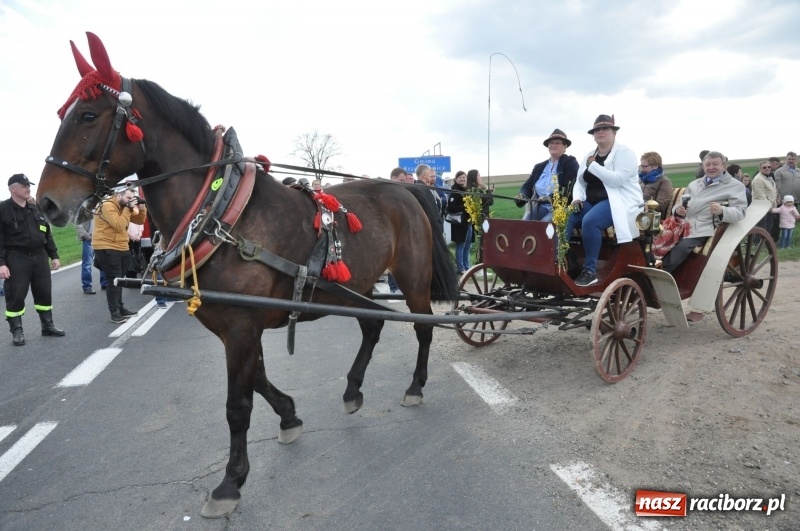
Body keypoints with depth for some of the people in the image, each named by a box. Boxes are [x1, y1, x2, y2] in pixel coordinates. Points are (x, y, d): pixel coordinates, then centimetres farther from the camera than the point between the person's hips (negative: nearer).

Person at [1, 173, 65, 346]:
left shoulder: (35, 208, 11)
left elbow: (47, 234, 15)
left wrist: (54, 255, 11)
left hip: (39, 256, 6)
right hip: (16, 259, -5)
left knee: (44, 293, 11)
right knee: (16, 296, 1)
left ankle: (47, 325, 23)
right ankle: (17, 331, 12)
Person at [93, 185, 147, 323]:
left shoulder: (124, 207, 14)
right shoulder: (108, 206, -14)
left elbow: (140, 220, 12)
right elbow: (119, 225, -25)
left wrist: (142, 208, -4)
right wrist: (128, 209, -22)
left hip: (122, 248, 9)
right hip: (107, 248, -9)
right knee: (114, 280, -11)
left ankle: (120, 308, 26)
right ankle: (114, 313, -8)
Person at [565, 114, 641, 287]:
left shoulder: (624, 152, -4)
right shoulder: (589, 155, 16)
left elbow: (617, 179, -19)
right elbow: (580, 182, 16)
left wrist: (593, 166, -16)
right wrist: (577, 198, -5)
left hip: (618, 202, -6)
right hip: (591, 202, 6)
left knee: (590, 221, -36)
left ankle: (590, 271, -27)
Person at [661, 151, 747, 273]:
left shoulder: (735, 186, 9)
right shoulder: (694, 184, 26)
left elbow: (740, 212, -2)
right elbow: (679, 204, 23)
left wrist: (721, 211, -25)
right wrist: (677, 210, -4)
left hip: (703, 230, -6)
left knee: (681, 248, -33)